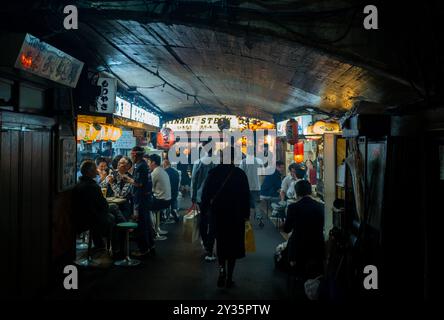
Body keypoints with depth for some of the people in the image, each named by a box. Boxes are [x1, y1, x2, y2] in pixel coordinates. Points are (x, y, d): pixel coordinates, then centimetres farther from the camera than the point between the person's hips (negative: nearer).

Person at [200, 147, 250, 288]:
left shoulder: (213, 172, -6)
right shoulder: (240, 174, -8)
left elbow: (205, 193, -2)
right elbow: (246, 196, -6)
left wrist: (204, 209, 9)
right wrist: (246, 214, 3)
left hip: (217, 214, 1)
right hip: (236, 216, -1)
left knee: (221, 243, 19)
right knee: (233, 244, 10)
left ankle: (222, 270, 1)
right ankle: (229, 278, 12)